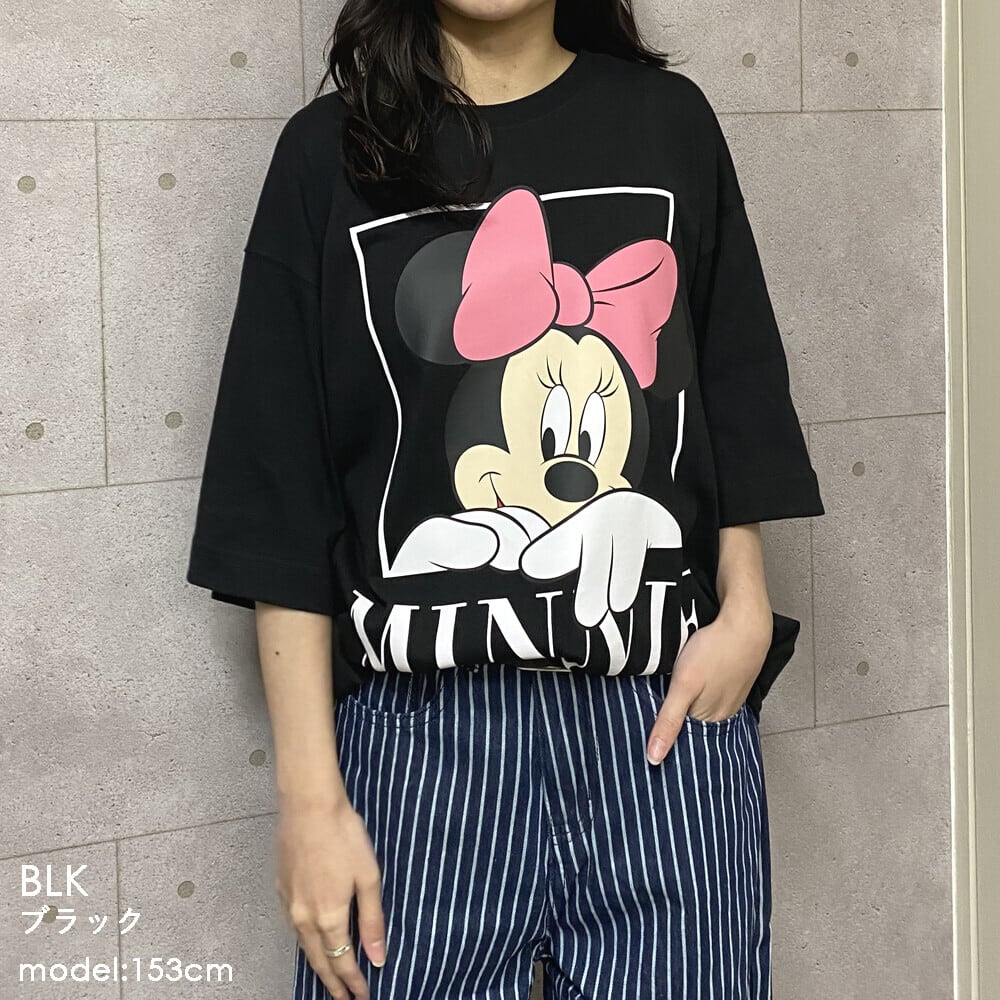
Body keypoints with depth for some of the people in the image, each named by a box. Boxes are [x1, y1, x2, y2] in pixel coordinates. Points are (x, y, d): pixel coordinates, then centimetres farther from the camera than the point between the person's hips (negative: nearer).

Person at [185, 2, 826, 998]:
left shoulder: (668, 121, 9)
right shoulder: (330, 150, 2)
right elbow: (284, 502, -1)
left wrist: (746, 611, 0)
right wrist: (311, 797, -6)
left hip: (663, 725, 2)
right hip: (424, 730, -1)